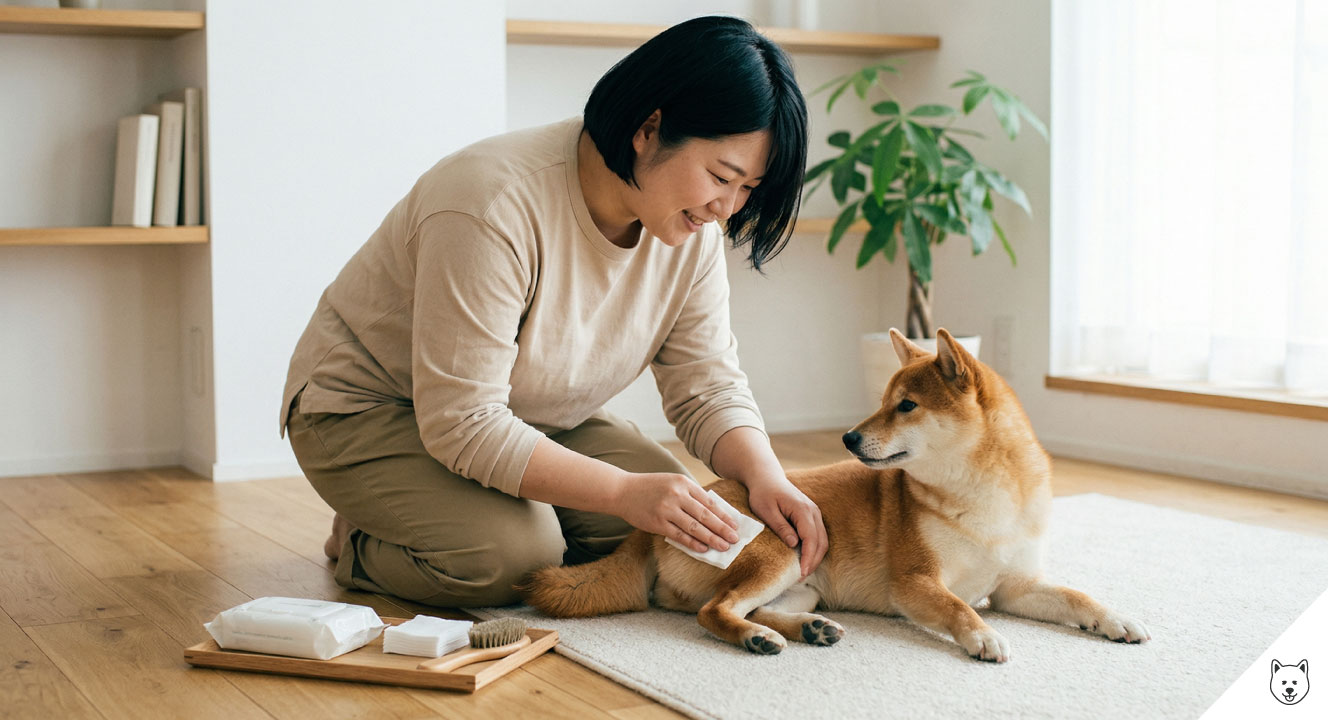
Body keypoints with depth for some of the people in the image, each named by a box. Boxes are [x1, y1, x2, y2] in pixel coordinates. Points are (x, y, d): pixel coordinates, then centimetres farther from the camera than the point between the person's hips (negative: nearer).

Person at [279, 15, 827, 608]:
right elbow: (461, 423, -34)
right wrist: (623, 491, -40)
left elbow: (708, 387, -7)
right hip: (369, 410, -7)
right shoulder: (495, 208, -35)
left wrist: (766, 477, -28)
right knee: (514, 556, -31)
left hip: (530, 419, 7)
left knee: (670, 525, -12)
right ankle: (363, 542, 1)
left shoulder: (692, 228, -11)